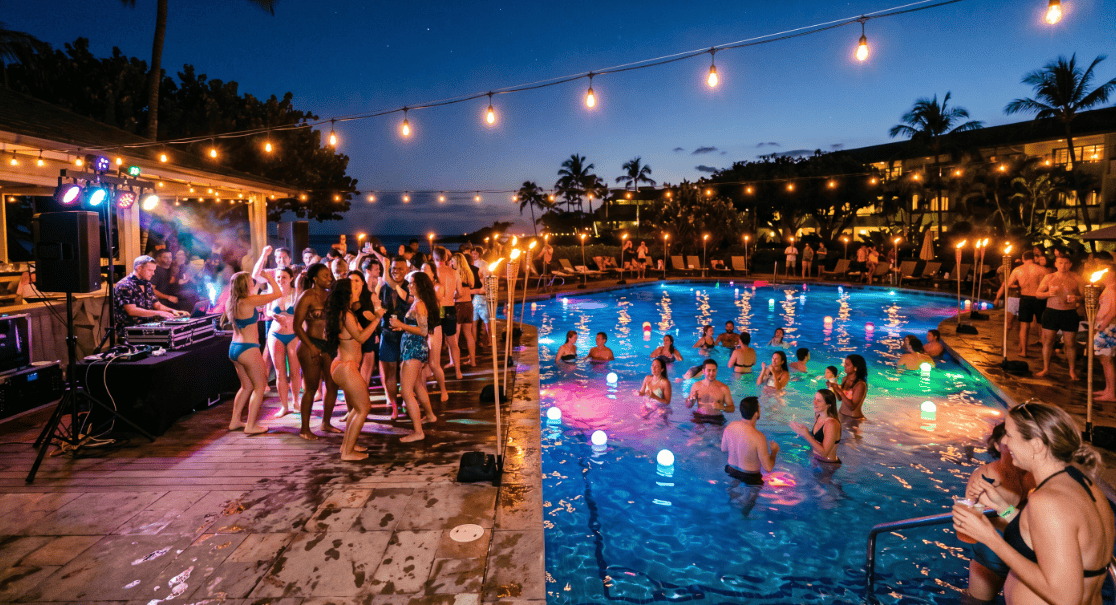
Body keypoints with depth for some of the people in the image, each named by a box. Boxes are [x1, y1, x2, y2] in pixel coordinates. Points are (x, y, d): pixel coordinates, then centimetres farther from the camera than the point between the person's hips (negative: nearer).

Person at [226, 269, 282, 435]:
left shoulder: (230, 303, 6)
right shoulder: (249, 302, -18)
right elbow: (277, 293, -13)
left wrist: (257, 287, 32)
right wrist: (269, 277, 1)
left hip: (233, 347, 9)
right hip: (248, 349, -9)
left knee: (247, 386, 22)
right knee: (259, 386, 5)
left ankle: (235, 421, 27)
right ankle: (251, 426, 5)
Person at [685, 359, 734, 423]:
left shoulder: (723, 388, -1)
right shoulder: (696, 386, 5)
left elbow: (732, 408, 6)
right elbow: (688, 406, 13)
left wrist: (721, 407, -14)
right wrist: (691, 399, -9)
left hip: (716, 419, -1)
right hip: (699, 418, 1)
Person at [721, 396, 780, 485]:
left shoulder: (730, 426, -11)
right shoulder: (758, 437, -28)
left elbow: (723, 448, 6)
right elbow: (768, 468, -19)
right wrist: (774, 451, -2)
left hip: (730, 471, 7)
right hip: (750, 477, -7)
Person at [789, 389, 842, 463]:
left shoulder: (832, 424, -23)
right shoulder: (818, 416, 3)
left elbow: (824, 453, -22)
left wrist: (806, 435, -25)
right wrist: (802, 432, -4)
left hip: (829, 464, -8)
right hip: (816, 459, 8)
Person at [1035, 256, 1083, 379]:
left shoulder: (1076, 279, 4)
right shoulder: (1049, 278, 5)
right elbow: (1038, 294, 7)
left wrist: (1076, 298, -15)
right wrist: (1048, 293, -13)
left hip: (1069, 314, -1)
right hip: (1051, 312, 1)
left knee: (1070, 344, 3)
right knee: (1047, 341, 4)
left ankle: (1072, 371, 16)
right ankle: (1046, 368, 16)